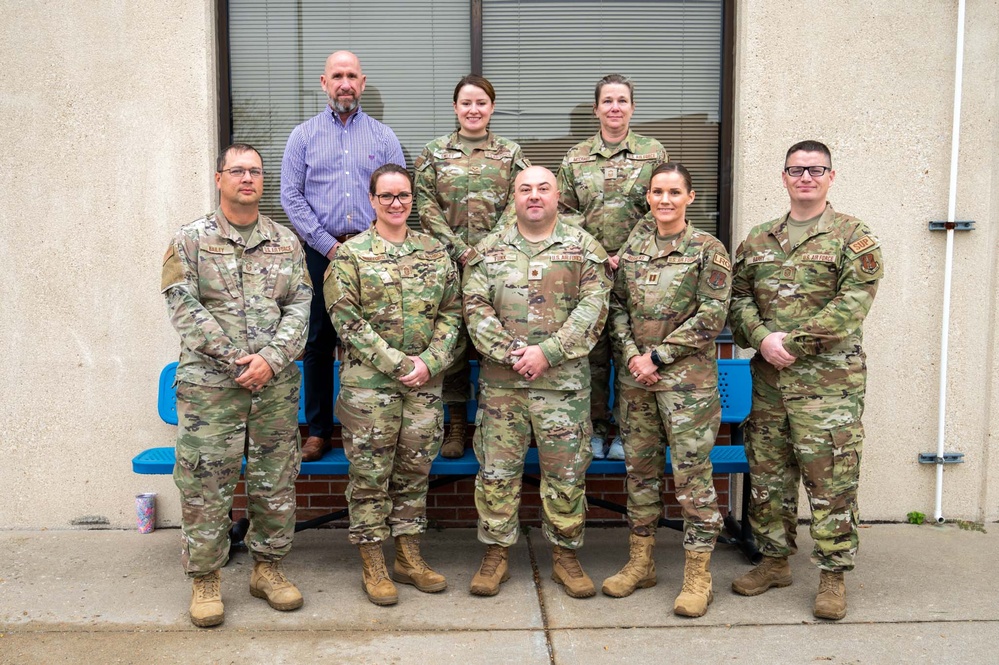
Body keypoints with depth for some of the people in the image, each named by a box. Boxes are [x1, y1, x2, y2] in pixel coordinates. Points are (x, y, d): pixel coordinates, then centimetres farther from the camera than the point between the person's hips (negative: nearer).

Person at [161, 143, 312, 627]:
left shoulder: (286, 242, 11)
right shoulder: (190, 240, 3)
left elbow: (300, 306, 3)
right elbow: (184, 309, -5)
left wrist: (272, 357, -13)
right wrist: (235, 360, -13)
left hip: (276, 384, 3)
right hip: (209, 384, -2)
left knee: (275, 481, 9)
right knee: (205, 485, 1)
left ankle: (268, 568, 25)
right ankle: (205, 580, 17)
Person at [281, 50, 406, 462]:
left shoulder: (383, 137, 10)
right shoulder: (304, 135, 9)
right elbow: (291, 196, 2)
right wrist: (329, 244, -6)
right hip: (321, 251, 0)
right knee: (319, 342, 2)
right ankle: (318, 431, 12)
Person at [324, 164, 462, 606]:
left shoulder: (435, 251, 10)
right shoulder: (350, 254, -1)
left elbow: (451, 313, 8)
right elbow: (347, 320, -9)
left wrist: (429, 361, -7)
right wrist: (397, 363, -14)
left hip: (425, 383, 4)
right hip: (368, 382, -3)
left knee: (415, 469, 11)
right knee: (370, 473, 3)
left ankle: (408, 556, 25)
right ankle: (372, 565, 16)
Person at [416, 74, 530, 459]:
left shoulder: (511, 154, 9)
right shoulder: (434, 152, 8)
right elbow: (427, 208, 0)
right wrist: (461, 251, -11)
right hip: (449, 261, 0)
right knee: (451, 340, 3)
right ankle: (456, 425, 15)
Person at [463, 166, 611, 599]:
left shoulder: (584, 248, 5)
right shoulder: (489, 249, 9)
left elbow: (593, 308, -5)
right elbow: (475, 307, 0)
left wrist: (547, 352, -14)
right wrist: (509, 353, -13)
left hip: (564, 380, -1)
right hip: (500, 380, 1)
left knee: (566, 472, 6)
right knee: (496, 469, 5)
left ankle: (566, 556, 22)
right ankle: (495, 555, 20)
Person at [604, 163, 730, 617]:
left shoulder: (708, 249, -3)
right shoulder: (632, 246, 10)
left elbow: (711, 316, -9)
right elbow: (617, 306, 9)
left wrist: (657, 356, -13)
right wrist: (632, 355, -7)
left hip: (687, 379, -5)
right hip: (634, 377, 5)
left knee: (692, 473, -1)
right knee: (640, 469, 12)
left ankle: (698, 575, 11)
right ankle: (640, 563, 26)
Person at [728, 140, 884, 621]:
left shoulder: (854, 237, 0)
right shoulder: (758, 240, 14)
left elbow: (851, 304, -11)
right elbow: (739, 296, 8)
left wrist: (793, 340, -16)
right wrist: (762, 338, -11)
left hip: (828, 381, -4)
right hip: (769, 378, 5)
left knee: (831, 479, -1)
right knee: (767, 474, 12)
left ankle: (833, 576, 13)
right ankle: (775, 562, 27)